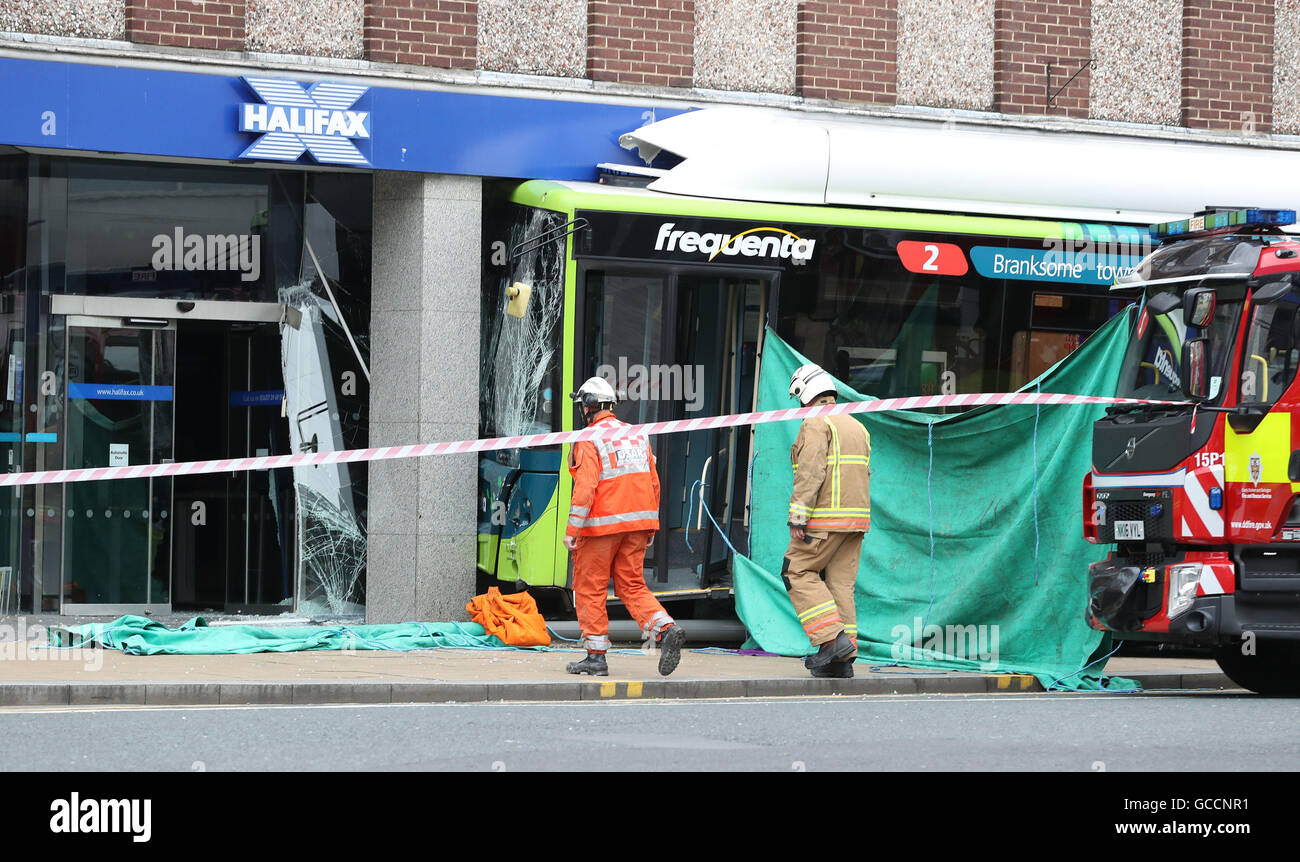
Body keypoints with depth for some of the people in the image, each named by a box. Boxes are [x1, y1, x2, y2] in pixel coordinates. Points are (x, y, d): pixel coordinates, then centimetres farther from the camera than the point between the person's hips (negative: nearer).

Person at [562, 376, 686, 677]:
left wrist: (572, 529, -16)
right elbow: (653, 483, 14)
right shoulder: (637, 436, 13)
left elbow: (586, 487, -18)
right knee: (632, 585, 11)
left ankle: (596, 656, 5)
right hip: (638, 522, 6)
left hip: (602, 525, -6)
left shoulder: (589, 441, -9)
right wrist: (650, 525, 22)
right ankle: (666, 630, -11)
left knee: (590, 587, 5)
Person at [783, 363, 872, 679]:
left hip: (826, 519, -8)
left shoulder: (816, 423, -7)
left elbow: (810, 473, -17)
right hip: (857, 519, 8)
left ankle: (832, 639, -13)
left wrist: (797, 518, -18)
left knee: (798, 573, -1)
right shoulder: (857, 426, 20)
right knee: (841, 584, 8)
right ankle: (843, 658, 4)